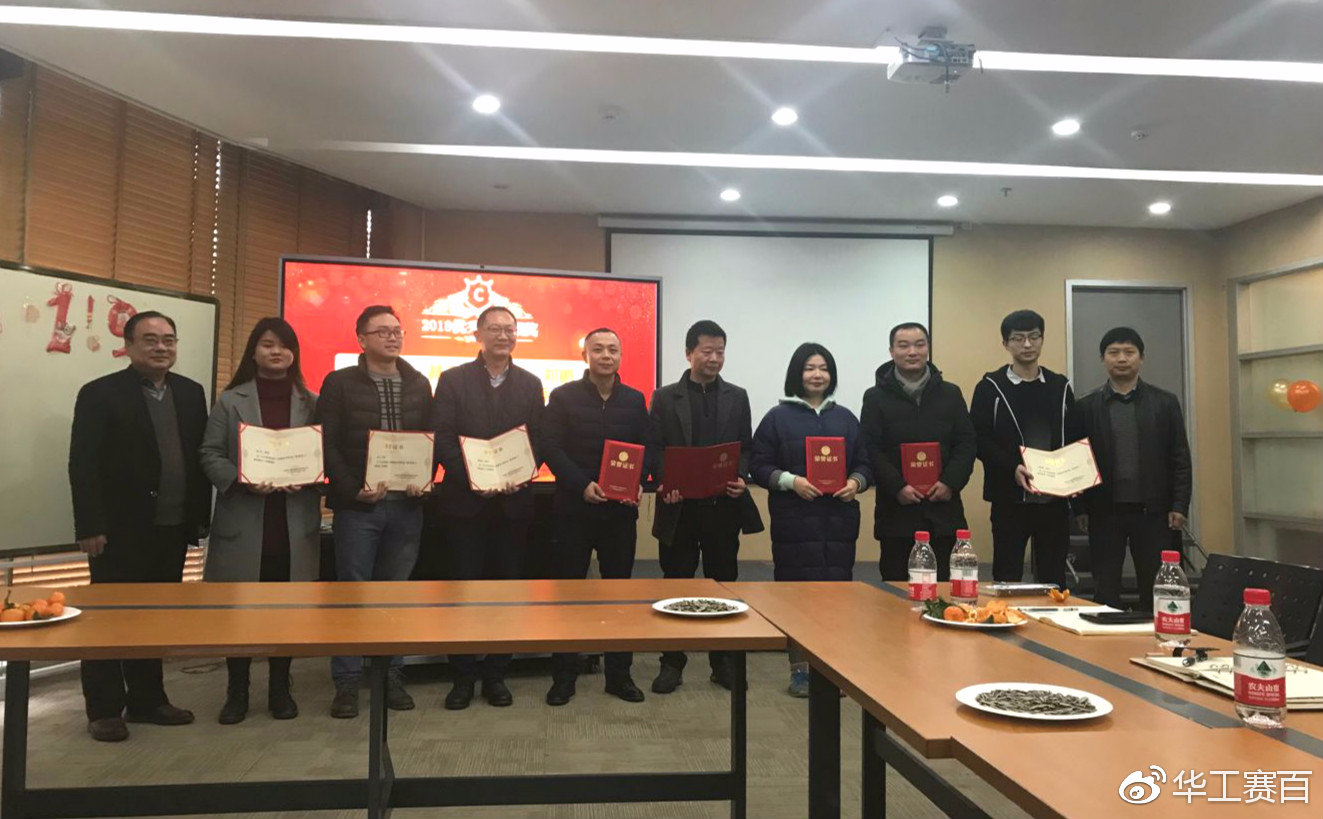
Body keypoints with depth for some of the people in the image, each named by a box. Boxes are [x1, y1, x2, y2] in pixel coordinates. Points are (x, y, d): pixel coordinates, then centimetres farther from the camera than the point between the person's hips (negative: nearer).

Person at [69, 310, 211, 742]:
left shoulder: (191, 393, 8)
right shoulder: (100, 394, -5)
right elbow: (83, 465, -9)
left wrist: (201, 515, 5)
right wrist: (90, 527, -14)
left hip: (174, 529, 5)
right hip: (120, 529, -4)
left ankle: (148, 699, 26)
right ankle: (105, 709, 18)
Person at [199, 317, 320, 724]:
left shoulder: (312, 403, 7)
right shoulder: (230, 400, 4)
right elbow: (210, 455, 1)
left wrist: (307, 479, -13)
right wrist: (241, 481, -15)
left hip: (295, 524, 1)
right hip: (242, 522, -1)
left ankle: (280, 688, 23)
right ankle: (237, 692, 21)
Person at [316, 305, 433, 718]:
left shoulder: (419, 384, 10)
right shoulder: (340, 383, 1)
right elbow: (327, 444, -4)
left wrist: (424, 480, -7)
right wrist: (353, 489, -13)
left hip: (407, 505, 3)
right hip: (356, 505, -3)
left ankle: (392, 677, 19)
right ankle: (347, 684, 13)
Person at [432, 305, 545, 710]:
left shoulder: (530, 384, 9)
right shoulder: (453, 380, 3)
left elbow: (538, 441, 5)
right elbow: (443, 439, -3)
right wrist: (471, 478, -15)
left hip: (514, 501, 2)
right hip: (465, 500, -2)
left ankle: (496, 673, 18)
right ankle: (463, 675, 15)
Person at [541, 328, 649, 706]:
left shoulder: (635, 400, 8)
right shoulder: (563, 397, 0)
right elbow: (551, 448, -6)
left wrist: (638, 484, -9)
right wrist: (582, 485, -17)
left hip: (621, 509, 2)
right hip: (574, 508, -2)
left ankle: (619, 674, 20)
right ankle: (564, 677, 16)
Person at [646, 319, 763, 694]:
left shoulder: (737, 397, 10)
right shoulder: (664, 397, 5)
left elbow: (746, 447, 9)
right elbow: (653, 449, 1)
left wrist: (740, 478, -10)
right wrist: (664, 483, -16)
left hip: (723, 505, 2)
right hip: (679, 506, -1)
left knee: (723, 583, 8)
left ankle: (722, 661, 21)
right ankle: (672, 664, 16)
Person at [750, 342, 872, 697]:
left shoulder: (845, 418, 15)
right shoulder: (778, 417, 4)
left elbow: (864, 464, 17)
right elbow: (759, 465, 1)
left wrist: (855, 482, -4)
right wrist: (791, 481, -14)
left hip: (838, 520, 3)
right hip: (794, 521, -3)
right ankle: (799, 669, 11)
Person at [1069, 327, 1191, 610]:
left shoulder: (1165, 403, 5)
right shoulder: (1086, 407, 4)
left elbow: (1180, 459, 4)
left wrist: (1179, 506, -3)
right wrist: (1080, 507, 0)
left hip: (1153, 511, 0)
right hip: (1104, 512, 0)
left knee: (1156, 592, 7)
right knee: (1106, 593, 5)